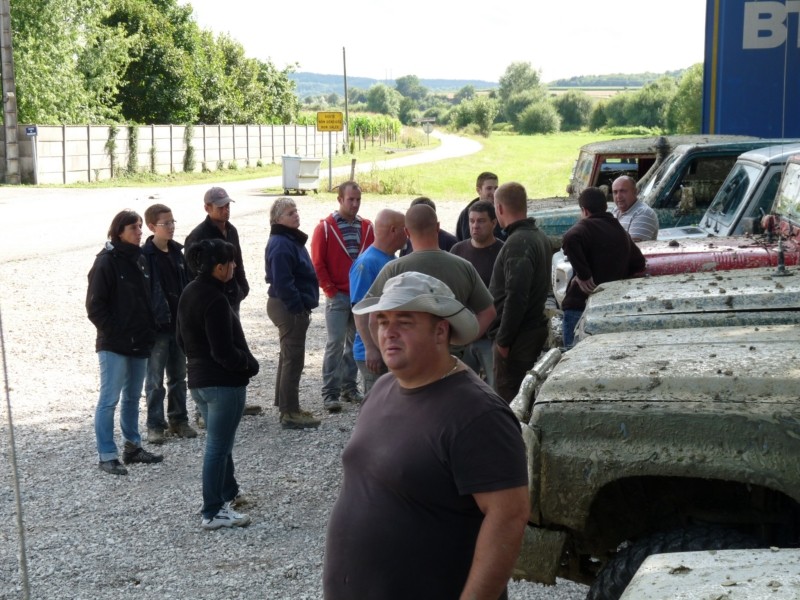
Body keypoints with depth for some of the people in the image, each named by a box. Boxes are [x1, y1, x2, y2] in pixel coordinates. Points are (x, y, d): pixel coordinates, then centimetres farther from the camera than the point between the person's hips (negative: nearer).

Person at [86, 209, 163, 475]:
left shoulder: (139, 259, 10)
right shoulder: (106, 262, -12)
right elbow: (95, 306, -12)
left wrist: (149, 330, 8)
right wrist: (114, 333, -12)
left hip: (139, 343, 7)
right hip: (114, 345, -7)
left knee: (133, 397, 16)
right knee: (109, 400, -3)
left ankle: (133, 447, 27)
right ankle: (107, 456, 3)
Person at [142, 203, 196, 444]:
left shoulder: (177, 252, 8)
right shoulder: (145, 256, -12)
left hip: (179, 323, 6)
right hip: (157, 326, -6)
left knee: (179, 376, 14)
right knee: (155, 380, 2)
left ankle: (179, 419, 25)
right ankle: (155, 425, 9)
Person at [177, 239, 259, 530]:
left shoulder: (188, 293, 7)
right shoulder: (215, 300, -22)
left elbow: (182, 340, 15)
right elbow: (224, 351, -22)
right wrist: (250, 363, -7)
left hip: (198, 380, 9)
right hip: (224, 382, -9)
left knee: (220, 441, 23)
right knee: (218, 447, -1)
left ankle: (228, 494, 39)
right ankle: (213, 513, 5)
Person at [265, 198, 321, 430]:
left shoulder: (291, 239, 14)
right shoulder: (281, 245, -19)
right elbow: (282, 282, -25)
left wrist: (304, 305, 17)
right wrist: (298, 307, -22)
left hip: (292, 307, 11)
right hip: (290, 308, -11)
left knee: (289, 357, 18)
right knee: (293, 359, -7)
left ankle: (286, 405, 29)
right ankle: (290, 413, -2)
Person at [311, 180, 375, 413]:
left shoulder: (366, 227, 7)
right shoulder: (325, 227, -4)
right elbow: (317, 263, -5)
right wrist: (330, 290, -6)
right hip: (338, 297, -4)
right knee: (335, 344, -6)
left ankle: (349, 387, 20)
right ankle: (330, 393, -2)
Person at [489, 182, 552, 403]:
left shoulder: (518, 243, -19)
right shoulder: (539, 236, 13)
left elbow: (515, 297, -24)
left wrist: (503, 339, -18)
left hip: (519, 335, -10)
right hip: (536, 326, 10)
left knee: (509, 400, -5)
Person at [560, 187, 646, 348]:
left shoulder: (586, 226, -6)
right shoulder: (621, 232, 17)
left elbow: (570, 239, -29)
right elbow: (638, 263, 25)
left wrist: (584, 275, -24)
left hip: (581, 304, -7)